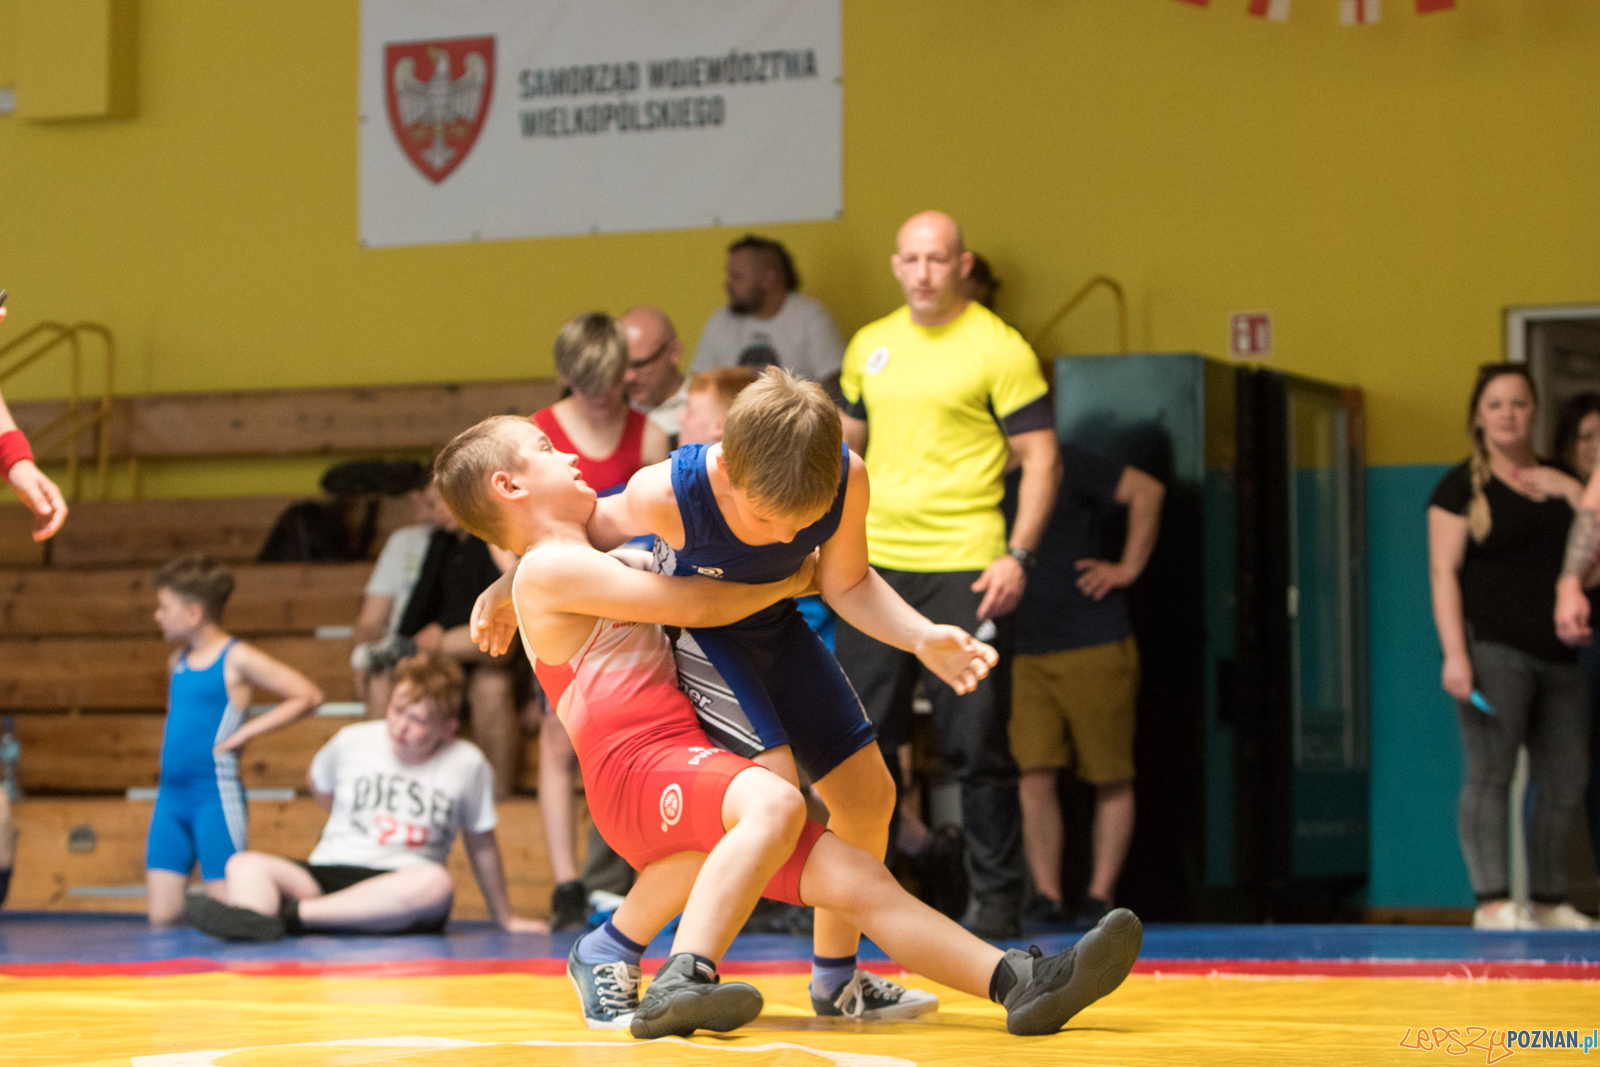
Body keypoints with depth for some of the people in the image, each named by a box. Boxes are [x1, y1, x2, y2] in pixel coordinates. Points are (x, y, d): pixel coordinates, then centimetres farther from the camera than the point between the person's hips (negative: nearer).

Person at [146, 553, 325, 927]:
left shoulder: (237, 659, -7)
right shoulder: (178, 662, 14)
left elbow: (308, 696, -11)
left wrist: (246, 731, -11)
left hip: (216, 794, -7)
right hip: (171, 795, 7)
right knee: (161, 917, 2)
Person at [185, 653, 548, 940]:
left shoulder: (467, 764, 3)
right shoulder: (352, 742, 7)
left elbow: (482, 844, 14)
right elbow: (320, 785, 29)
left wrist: (504, 917, 21)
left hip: (402, 893, -2)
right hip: (326, 876, 2)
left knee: (436, 884, -39)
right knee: (246, 865, -26)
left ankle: (289, 914, -44)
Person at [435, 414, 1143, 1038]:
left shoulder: (595, 561, 31)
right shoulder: (551, 568, 0)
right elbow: (697, 606, -3)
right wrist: (797, 577, 13)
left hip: (688, 767, 9)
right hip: (638, 768, -9)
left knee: (859, 879, -3)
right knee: (774, 802, -37)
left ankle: (1023, 983, -12)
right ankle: (681, 985, -46)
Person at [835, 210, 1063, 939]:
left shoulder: (1000, 350, -4)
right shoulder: (869, 346, 12)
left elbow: (1041, 459, -5)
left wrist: (1018, 556, -15)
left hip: (962, 567, -5)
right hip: (875, 563, 5)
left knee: (976, 743, -3)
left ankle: (996, 900, 5)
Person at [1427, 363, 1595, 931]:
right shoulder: (1461, 487, 1)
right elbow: (1443, 572, -6)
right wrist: (1454, 654, -16)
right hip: (1493, 650, -6)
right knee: (1490, 773, -12)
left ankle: (1550, 902, 15)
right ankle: (1492, 901, -15)